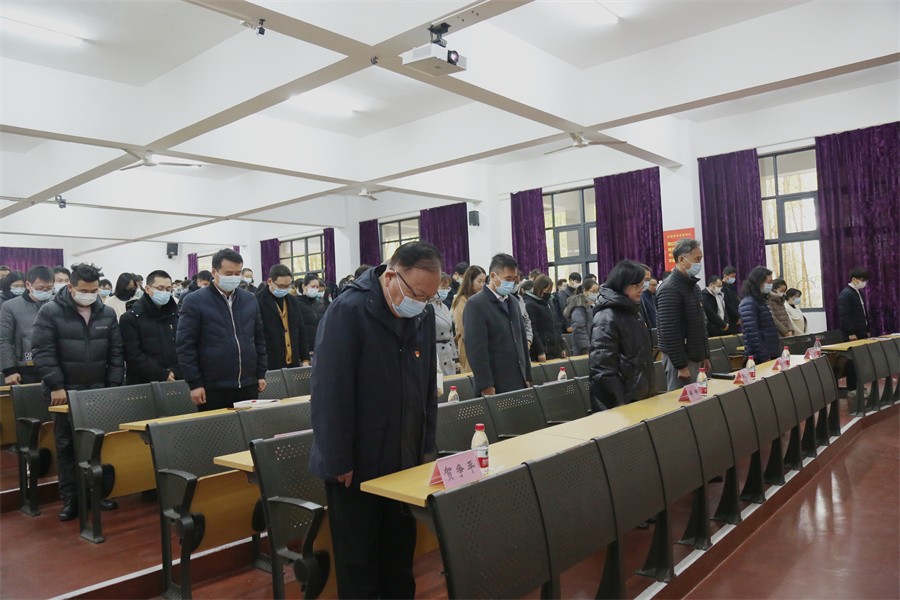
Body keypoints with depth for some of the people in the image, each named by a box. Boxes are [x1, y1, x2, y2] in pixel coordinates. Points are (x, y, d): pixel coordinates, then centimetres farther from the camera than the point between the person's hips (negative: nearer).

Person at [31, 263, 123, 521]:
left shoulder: (107, 313, 4)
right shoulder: (50, 312, -6)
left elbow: (116, 353, 6)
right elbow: (42, 352, -10)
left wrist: (113, 387, -1)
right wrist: (56, 386, -15)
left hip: (99, 391, 3)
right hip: (65, 392, -3)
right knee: (67, 446, 6)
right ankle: (70, 499, 15)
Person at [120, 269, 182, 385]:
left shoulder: (177, 315, 9)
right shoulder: (130, 318, -3)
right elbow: (133, 355, -13)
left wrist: (175, 372, -15)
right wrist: (163, 375, -17)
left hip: (175, 382, 3)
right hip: (142, 385, -3)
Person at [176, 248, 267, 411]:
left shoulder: (249, 299, 10)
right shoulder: (194, 301, -5)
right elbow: (185, 345, -7)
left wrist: (261, 373, 11)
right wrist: (194, 383, -10)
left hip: (248, 386, 4)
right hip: (213, 389, -4)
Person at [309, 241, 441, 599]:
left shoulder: (424, 315, 3)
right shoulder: (348, 311, -17)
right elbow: (330, 394, -18)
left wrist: (426, 447, 9)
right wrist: (339, 462, -15)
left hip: (405, 461, 6)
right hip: (357, 464, -5)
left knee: (400, 556, 17)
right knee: (358, 562, 9)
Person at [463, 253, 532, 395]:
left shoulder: (513, 302, 14)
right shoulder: (475, 304, -10)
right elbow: (476, 349, -15)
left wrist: (528, 377, 15)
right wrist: (486, 387, -18)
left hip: (519, 382, 7)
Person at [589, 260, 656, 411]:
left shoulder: (632, 311, 12)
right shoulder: (607, 318, -17)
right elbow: (602, 368, -22)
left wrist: (650, 391, 20)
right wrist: (620, 404, -21)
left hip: (642, 397, 9)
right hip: (622, 403, -9)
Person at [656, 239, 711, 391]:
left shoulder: (693, 286, 14)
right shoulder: (670, 289, -16)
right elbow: (669, 332, -21)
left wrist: (705, 355, 18)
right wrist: (680, 365, -20)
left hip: (695, 356, 9)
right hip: (680, 358, -9)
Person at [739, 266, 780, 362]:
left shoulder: (762, 300, 14)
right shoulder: (748, 303, -15)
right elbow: (752, 334, -20)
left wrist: (777, 353, 16)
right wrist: (764, 357, -20)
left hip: (772, 354, 9)